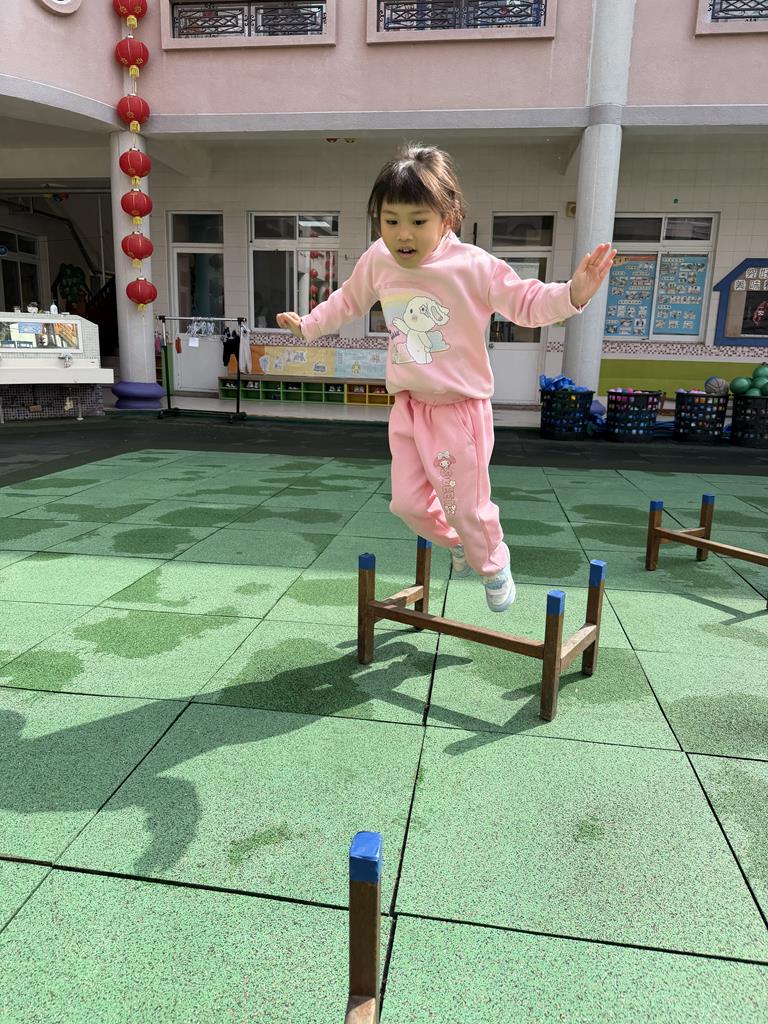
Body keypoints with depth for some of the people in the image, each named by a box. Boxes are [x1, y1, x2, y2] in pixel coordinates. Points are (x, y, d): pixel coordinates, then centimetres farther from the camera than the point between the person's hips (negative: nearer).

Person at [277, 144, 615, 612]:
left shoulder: (474, 266, -18)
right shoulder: (377, 261, -3)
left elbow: (526, 303, -12)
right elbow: (349, 300, 17)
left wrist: (572, 294, -29)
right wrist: (308, 325, 21)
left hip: (460, 408, -5)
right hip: (408, 407, 5)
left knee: (466, 504, 1)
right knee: (408, 502, 11)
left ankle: (494, 564, 34)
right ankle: (456, 543, 43)